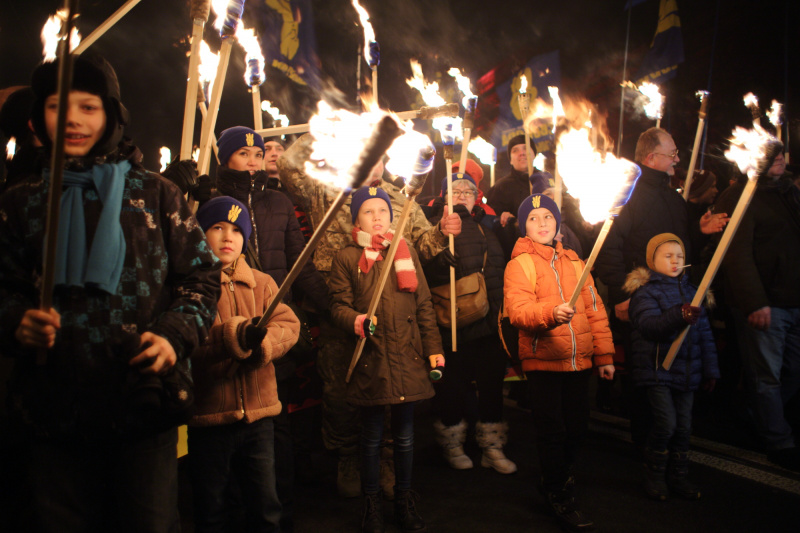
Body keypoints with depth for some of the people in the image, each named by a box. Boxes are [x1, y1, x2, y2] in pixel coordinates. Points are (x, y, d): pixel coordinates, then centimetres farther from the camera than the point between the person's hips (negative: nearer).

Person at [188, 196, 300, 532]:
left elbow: (289, 325, -3)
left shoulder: (261, 283, 10)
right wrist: (235, 335, -31)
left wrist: (260, 342, -22)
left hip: (258, 414, 3)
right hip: (208, 416, -3)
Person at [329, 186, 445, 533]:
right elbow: (338, 305, 0)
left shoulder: (407, 252, 12)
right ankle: (372, 505, 27)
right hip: (370, 360, -2)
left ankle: (404, 501, 29)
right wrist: (354, 321, -22)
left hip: (407, 358, 2)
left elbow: (424, 305, 11)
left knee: (404, 436, 12)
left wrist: (434, 348, 6)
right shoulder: (346, 258, 4)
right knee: (372, 438, 10)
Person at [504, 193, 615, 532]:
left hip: (579, 361, 5)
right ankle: (561, 499, 20)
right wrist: (551, 313, -36)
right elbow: (518, 311, -18)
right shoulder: (520, 264, -4)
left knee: (576, 428, 13)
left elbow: (595, 310, 13)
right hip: (543, 362, -5)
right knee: (552, 431, 1)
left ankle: (559, 478, 39)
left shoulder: (574, 262, 12)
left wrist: (604, 355, 11)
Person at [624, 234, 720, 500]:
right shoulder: (645, 291, -4)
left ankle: (678, 476, 24)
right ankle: (654, 475, 9)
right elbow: (648, 325, -22)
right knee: (666, 423, -10)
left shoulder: (690, 291, 14)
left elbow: (705, 333, 15)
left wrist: (710, 369, 12)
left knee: (683, 425, 8)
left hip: (687, 370, 6)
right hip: (658, 370, -5)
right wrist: (679, 316, -37)